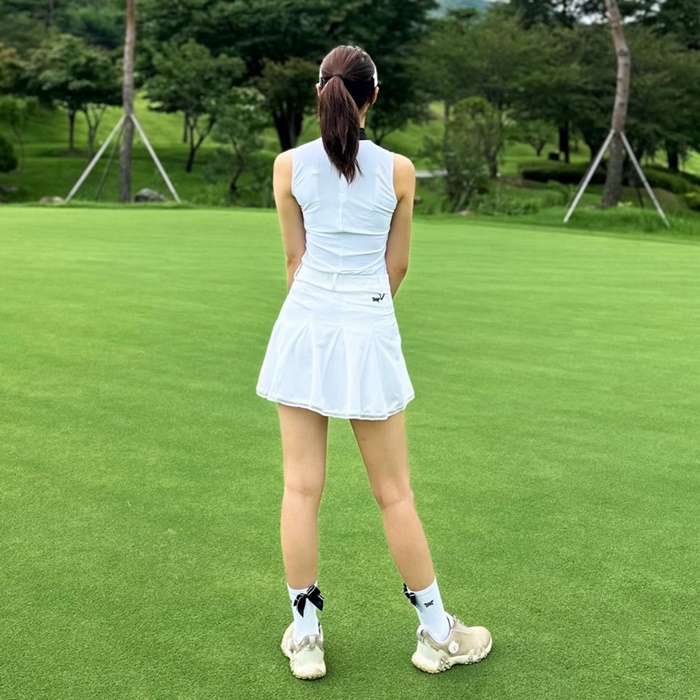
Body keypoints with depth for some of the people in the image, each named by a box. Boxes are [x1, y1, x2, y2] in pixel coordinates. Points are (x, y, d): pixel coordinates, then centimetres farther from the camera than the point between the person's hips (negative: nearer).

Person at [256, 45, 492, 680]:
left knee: (301, 488, 8)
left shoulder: (289, 165, -1)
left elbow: (295, 256, 7)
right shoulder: (398, 170, -3)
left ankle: (304, 637, 17)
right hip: (368, 333, -1)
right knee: (394, 494, 9)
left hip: (304, 326, 1)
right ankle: (437, 634, 21)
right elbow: (397, 264, 7)